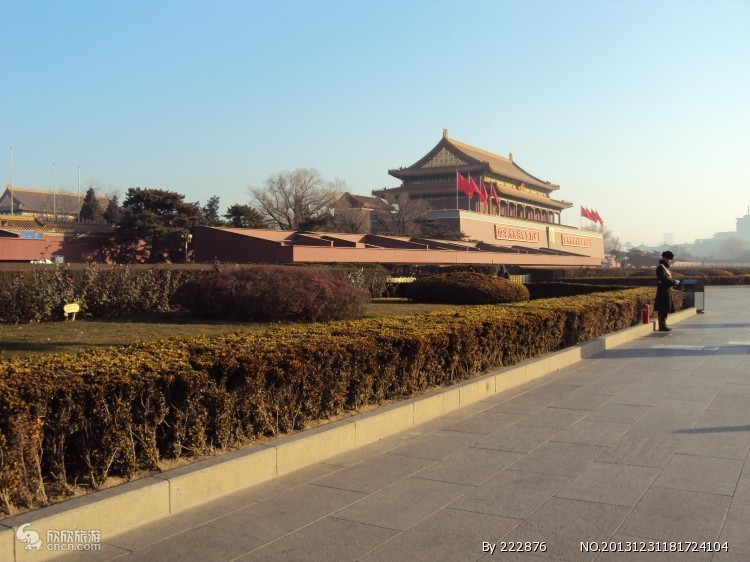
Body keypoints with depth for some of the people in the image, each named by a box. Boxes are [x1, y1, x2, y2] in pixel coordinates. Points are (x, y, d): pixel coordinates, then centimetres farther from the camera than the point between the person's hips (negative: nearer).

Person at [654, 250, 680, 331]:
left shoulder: (665, 267, 18)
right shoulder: (661, 267, -13)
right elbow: (663, 279, -22)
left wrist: (674, 281, 8)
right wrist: (674, 282, -15)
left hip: (667, 290, 10)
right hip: (664, 290, -10)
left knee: (664, 309, 13)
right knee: (664, 310, -9)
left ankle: (663, 325, 18)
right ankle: (662, 326, -7)